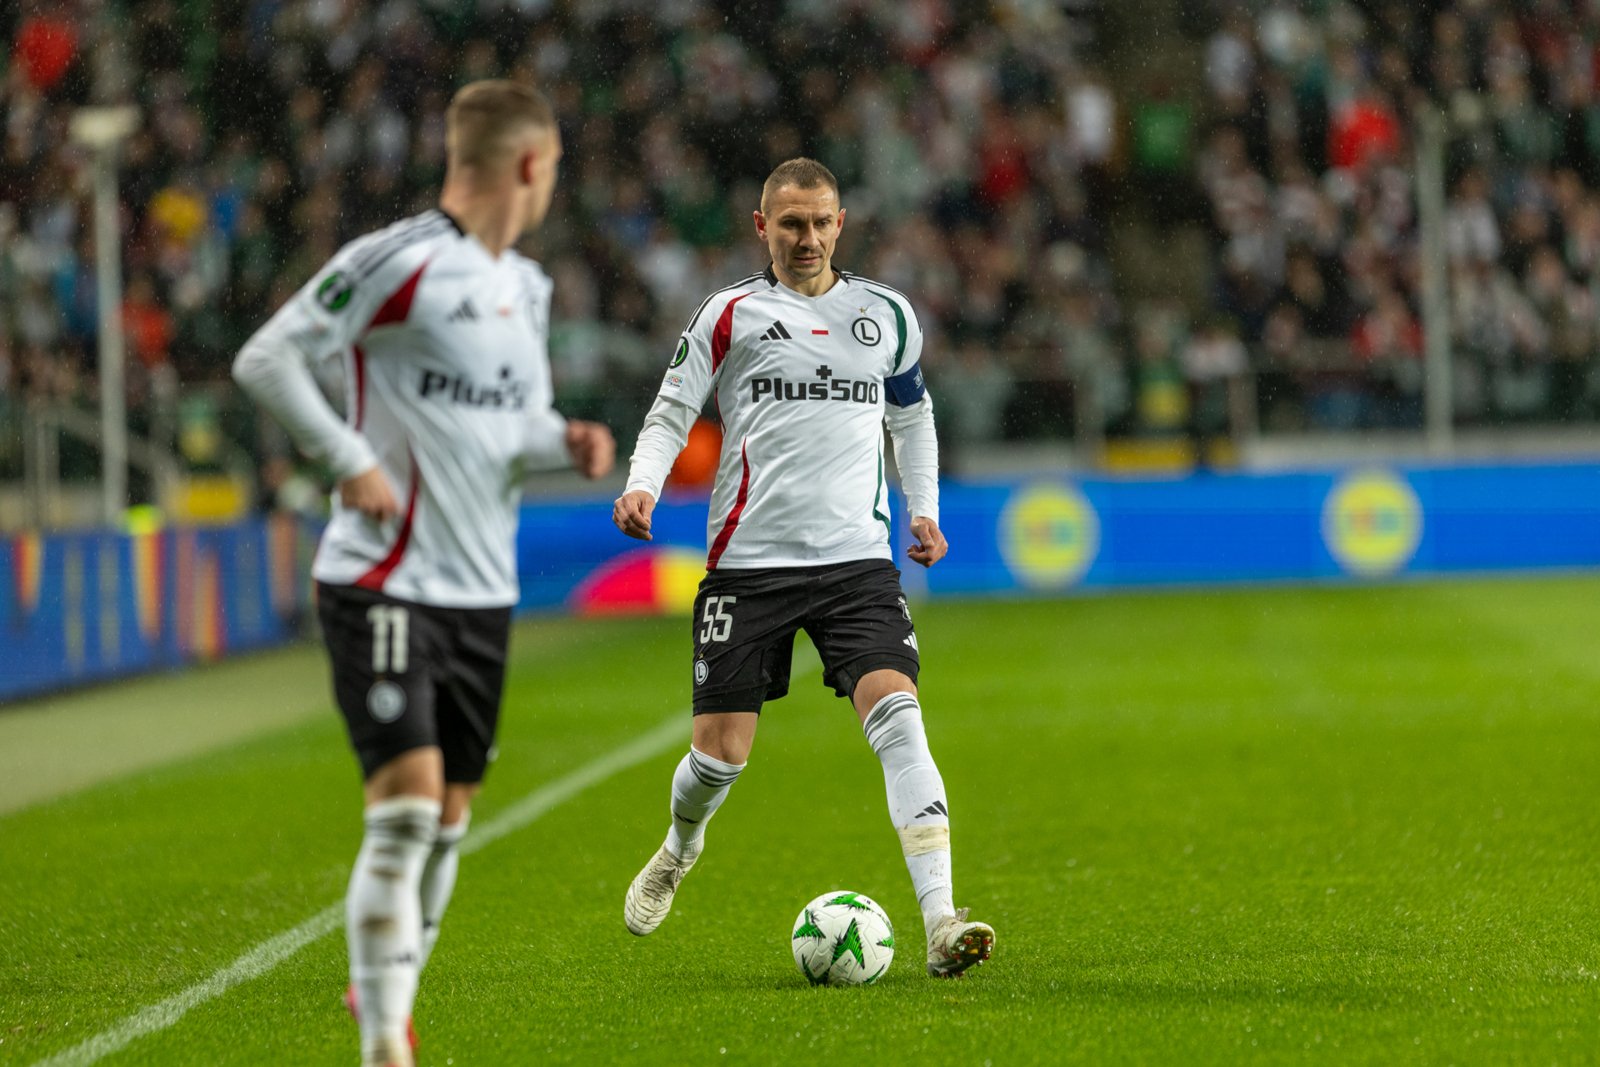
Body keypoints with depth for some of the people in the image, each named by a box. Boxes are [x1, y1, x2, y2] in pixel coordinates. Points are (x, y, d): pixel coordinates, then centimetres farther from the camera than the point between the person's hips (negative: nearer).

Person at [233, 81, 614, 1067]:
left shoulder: (528, 287, 14)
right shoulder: (400, 262, -11)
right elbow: (265, 358, -12)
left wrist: (566, 442, 4)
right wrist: (351, 462, -18)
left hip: (484, 590, 8)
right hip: (385, 583, -8)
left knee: (449, 817, 12)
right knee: (407, 799, -16)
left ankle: (387, 987, 33)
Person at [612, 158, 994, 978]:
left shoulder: (886, 315, 13)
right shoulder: (730, 315, 5)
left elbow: (912, 413, 29)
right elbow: (671, 411, 4)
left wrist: (923, 508, 19)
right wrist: (643, 485, -14)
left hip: (858, 562, 1)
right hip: (747, 562, -1)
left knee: (897, 717, -19)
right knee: (721, 752, 0)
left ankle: (940, 922, -26)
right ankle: (681, 848, 37)